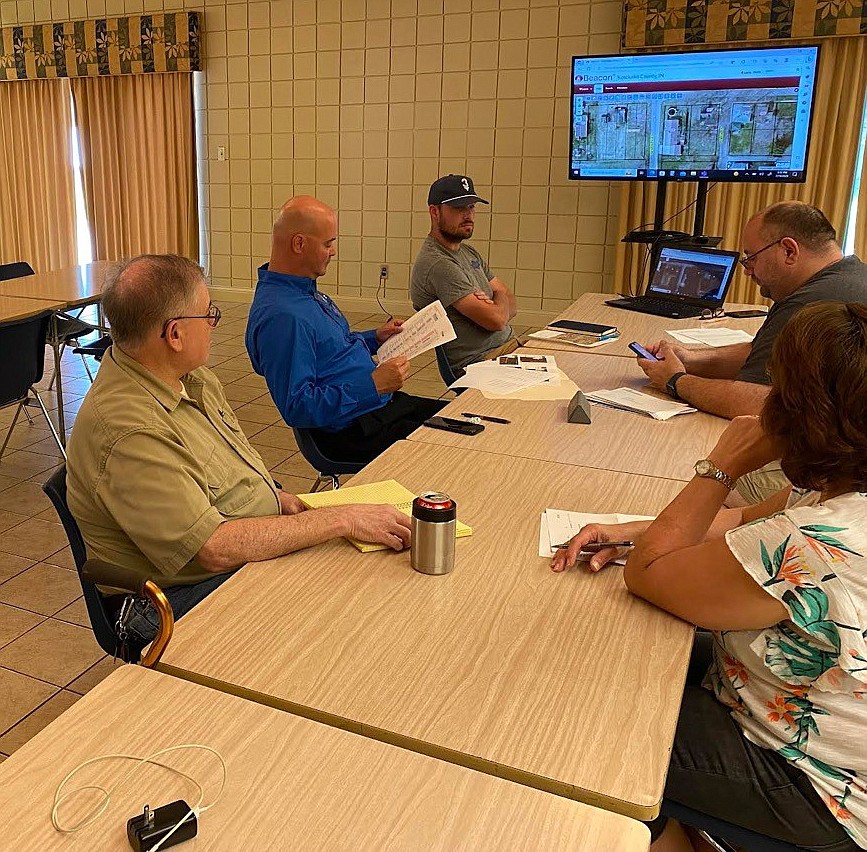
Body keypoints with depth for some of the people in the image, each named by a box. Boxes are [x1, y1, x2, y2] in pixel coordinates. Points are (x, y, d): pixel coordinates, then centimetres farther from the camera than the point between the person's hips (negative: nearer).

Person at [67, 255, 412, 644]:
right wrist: (341, 519, -26)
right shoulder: (128, 433, -27)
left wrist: (278, 498, -1)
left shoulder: (193, 378, 4)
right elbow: (215, 549, -29)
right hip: (190, 594, -9)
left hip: (259, 550, 9)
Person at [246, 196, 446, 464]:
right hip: (355, 429, -10)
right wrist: (374, 384, -28)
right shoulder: (282, 316, -25)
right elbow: (297, 407, -28)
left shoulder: (305, 289, 9)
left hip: (381, 403, 10)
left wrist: (375, 338, 11)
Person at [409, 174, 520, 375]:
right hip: (481, 363, -9)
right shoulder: (436, 264, -17)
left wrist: (492, 306, -10)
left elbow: (511, 305, 13)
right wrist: (500, 300, 4)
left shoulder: (469, 253, 16)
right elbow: (496, 320, -19)